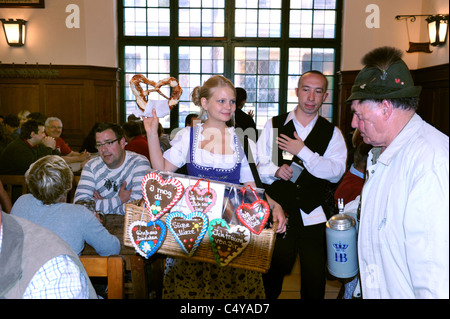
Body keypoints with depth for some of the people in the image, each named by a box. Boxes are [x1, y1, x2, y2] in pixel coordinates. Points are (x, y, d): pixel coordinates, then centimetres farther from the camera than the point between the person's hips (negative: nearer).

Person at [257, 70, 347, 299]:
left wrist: (302, 151, -16)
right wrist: (276, 171, -16)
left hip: (313, 218, 0)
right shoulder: (274, 126, 6)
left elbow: (336, 172, -9)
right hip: (278, 214, 0)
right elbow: (258, 166, 5)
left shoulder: (332, 133, 5)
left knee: (314, 283, 10)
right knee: (272, 275, 11)